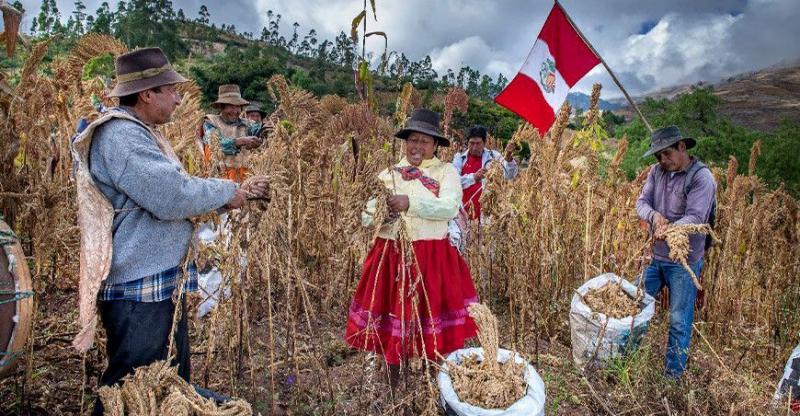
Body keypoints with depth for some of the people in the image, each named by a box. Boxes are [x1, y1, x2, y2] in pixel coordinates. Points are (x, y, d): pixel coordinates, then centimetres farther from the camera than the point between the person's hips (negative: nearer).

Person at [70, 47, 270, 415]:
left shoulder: (138, 133, 15)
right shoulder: (120, 135, -19)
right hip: (139, 291, -11)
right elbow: (173, 197, -28)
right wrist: (227, 192, -10)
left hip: (163, 284, 11)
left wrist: (237, 192, 9)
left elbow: (173, 189, 19)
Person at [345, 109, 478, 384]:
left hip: (432, 257, -3)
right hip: (391, 255, 3)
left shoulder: (446, 172, 0)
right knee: (392, 314, 11)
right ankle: (392, 383, 32)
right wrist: (378, 214, -17)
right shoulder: (388, 174, 9)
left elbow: (450, 207, -17)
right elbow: (367, 217, 6)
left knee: (433, 318, 4)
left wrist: (411, 202, -26)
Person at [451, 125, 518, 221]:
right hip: (464, 211, 1)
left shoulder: (493, 156, 3)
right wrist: (473, 177, -24)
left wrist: (508, 158, -25)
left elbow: (510, 176, -7)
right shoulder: (459, 157, 4)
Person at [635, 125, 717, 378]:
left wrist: (670, 229, -43)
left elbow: (695, 218, -24)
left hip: (684, 261, -6)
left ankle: (673, 374, 21)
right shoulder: (657, 171, 2)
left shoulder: (701, 177, -15)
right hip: (654, 256, 6)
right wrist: (654, 215, -26)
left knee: (679, 320, 4)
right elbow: (642, 203, -3)